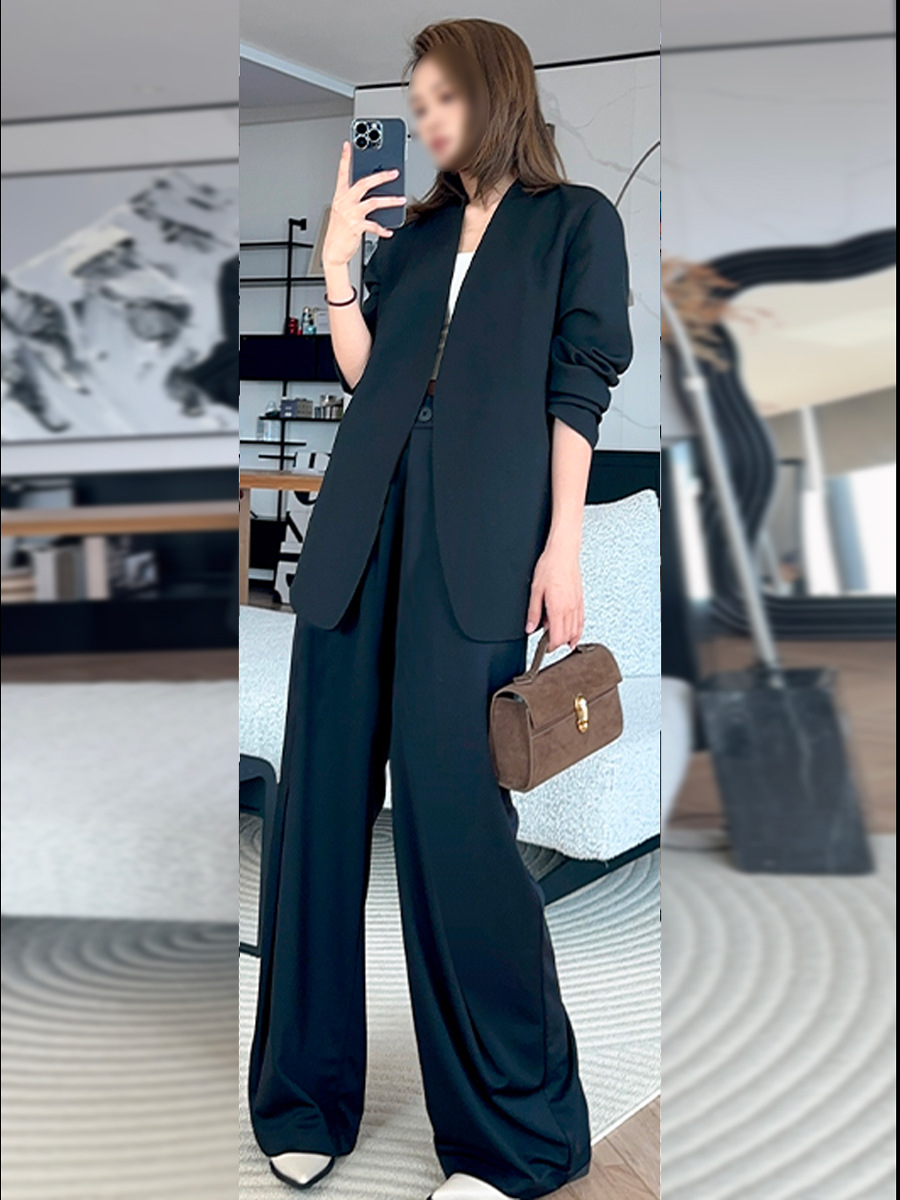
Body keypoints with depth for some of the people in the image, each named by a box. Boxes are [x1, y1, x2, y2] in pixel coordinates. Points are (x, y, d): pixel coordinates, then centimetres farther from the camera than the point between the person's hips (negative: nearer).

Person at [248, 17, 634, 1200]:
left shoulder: (577, 219, 10)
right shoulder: (412, 236, 23)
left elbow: (579, 385, 1)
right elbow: (366, 379, 14)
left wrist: (564, 545, -7)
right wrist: (336, 265, 5)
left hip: (475, 548, -5)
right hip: (361, 533, 5)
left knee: (454, 816, -7)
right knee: (322, 803, 4)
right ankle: (306, 1095, 20)